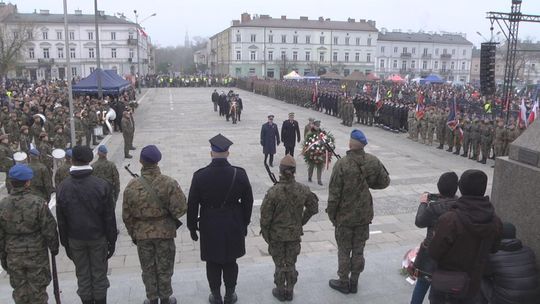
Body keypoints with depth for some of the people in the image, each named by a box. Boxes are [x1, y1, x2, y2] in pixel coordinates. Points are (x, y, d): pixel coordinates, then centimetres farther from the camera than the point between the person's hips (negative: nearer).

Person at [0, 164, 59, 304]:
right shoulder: (38, 203, -17)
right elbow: (49, 230, -13)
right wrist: (54, 248, 4)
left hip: (14, 257, 3)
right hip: (37, 256, -3)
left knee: (20, 292, 17)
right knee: (38, 292, 10)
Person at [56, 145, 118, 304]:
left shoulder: (63, 187, -7)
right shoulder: (102, 185, -15)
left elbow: (61, 220, 0)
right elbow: (109, 217, -10)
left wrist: (65, 243, 10)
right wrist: (112, 240, 0)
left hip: (75, 239, 2)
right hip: (98, 238, -2)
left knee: (82, 275, 14)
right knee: (99, 274, 11)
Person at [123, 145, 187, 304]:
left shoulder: (132, 186, -10)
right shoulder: (169, 183, -17)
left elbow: (127, 216, -3)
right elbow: (180, 209, -17)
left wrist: (133, 234, 12)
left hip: (142, 234, 1)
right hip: (165, 232, -1)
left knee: (148, 269, 17)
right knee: (164, 268, 15)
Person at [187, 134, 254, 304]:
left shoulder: (199, 176, -14)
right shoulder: (239, 174, -12)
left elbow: (192, 205, -7)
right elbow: (248, 202, -2)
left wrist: (192, 227, 6)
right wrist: (244, 223, 11)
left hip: (209, 228, -1)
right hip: (233, 227, 1)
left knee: (213, 264, 15)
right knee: (230, 263, 17)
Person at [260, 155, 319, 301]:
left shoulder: (273, 192, -23)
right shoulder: (303, 190, -12)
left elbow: (265, 217, -16)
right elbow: (313, 208, 2)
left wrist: (265, 235, -2)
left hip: (277, 235, -2)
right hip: (295, 234, 3)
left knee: (280, 265, 15)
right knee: (291, 264, 19)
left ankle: (280, 291, 30)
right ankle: (290, 291, 31)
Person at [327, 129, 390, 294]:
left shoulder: (342, 164, -22)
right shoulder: (373, 161, -9)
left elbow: (334, 193, -17)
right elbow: (385, 181, 5)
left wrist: (331, 214, -4)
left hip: (345, 215, -4)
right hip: (364, 215, 4)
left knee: (344, 251, 13)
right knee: (358, 250, 17)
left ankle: (343, 283, 26)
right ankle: (354, 282, 30)